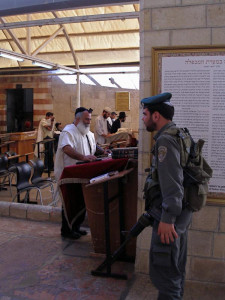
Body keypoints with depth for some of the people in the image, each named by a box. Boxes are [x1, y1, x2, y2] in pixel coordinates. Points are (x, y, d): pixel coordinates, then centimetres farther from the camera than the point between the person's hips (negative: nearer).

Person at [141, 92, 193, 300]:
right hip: (181, 212, 10)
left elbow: (171, 183, -25)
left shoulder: (165, 140, -19)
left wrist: (167, 218, -24)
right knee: (176, 269, 22)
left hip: (170, 215, -10)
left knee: (163, 272, -1)